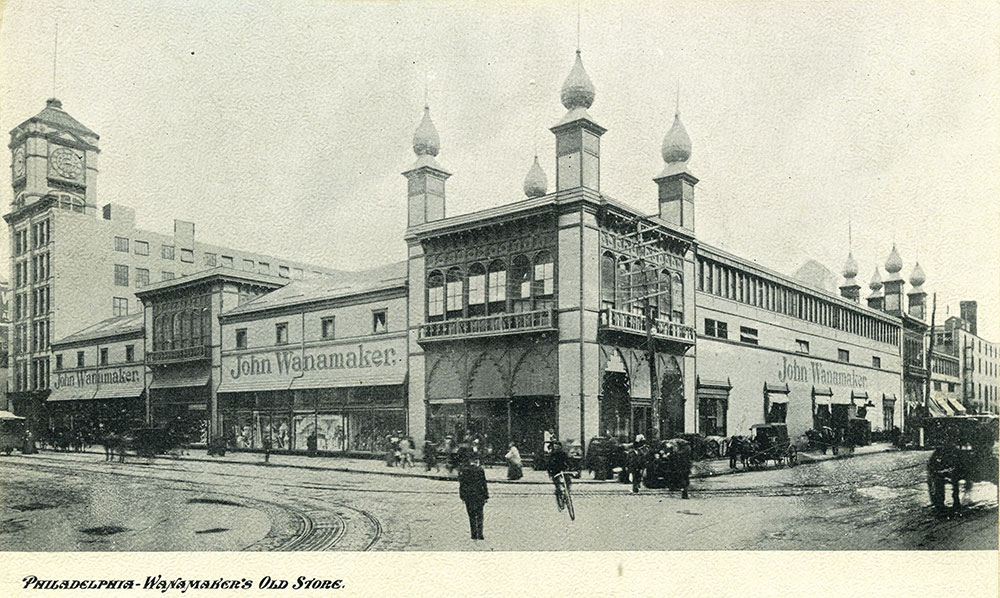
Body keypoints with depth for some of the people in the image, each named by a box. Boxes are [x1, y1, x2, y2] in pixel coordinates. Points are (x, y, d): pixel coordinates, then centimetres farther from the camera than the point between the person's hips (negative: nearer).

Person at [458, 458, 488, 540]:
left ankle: (474, 535, 9)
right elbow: (484, 484, -2)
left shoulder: (463, 470, 0)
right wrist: (486, 496, 4)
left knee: (471, 515, 10)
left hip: (468, 496, 1)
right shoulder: (480, 470, -3)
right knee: (479, 515, 7)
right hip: (479, 495, -1)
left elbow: (461, 484, 2)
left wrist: (462, 496, 9)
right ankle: (480, 534, -2)